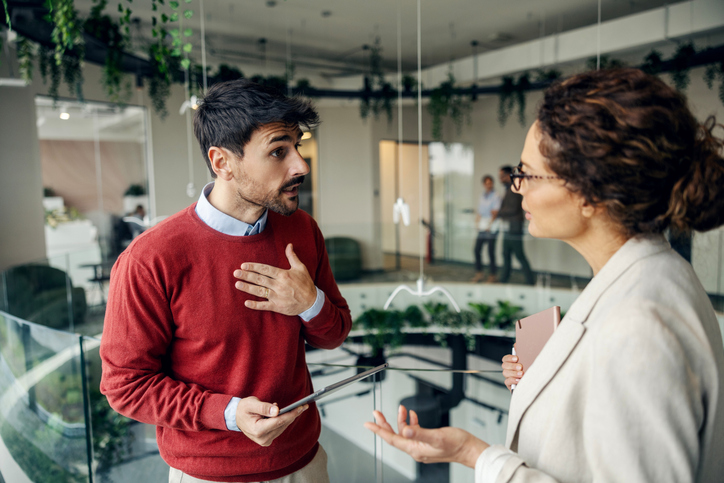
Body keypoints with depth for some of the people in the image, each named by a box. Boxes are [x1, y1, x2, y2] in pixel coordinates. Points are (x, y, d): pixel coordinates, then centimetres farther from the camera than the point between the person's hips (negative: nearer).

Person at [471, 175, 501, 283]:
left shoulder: (495, 196, -5)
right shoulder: (482, 196, 15)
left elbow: (495, 213, -8)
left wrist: (489, 226, -11)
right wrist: (477, 222, 2)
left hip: (491, 228, -6)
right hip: (482, 228, 6)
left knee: (491, 251, -4)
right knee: (477, 249, 4)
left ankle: (492, 275, 5)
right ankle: (479, 273, 14)